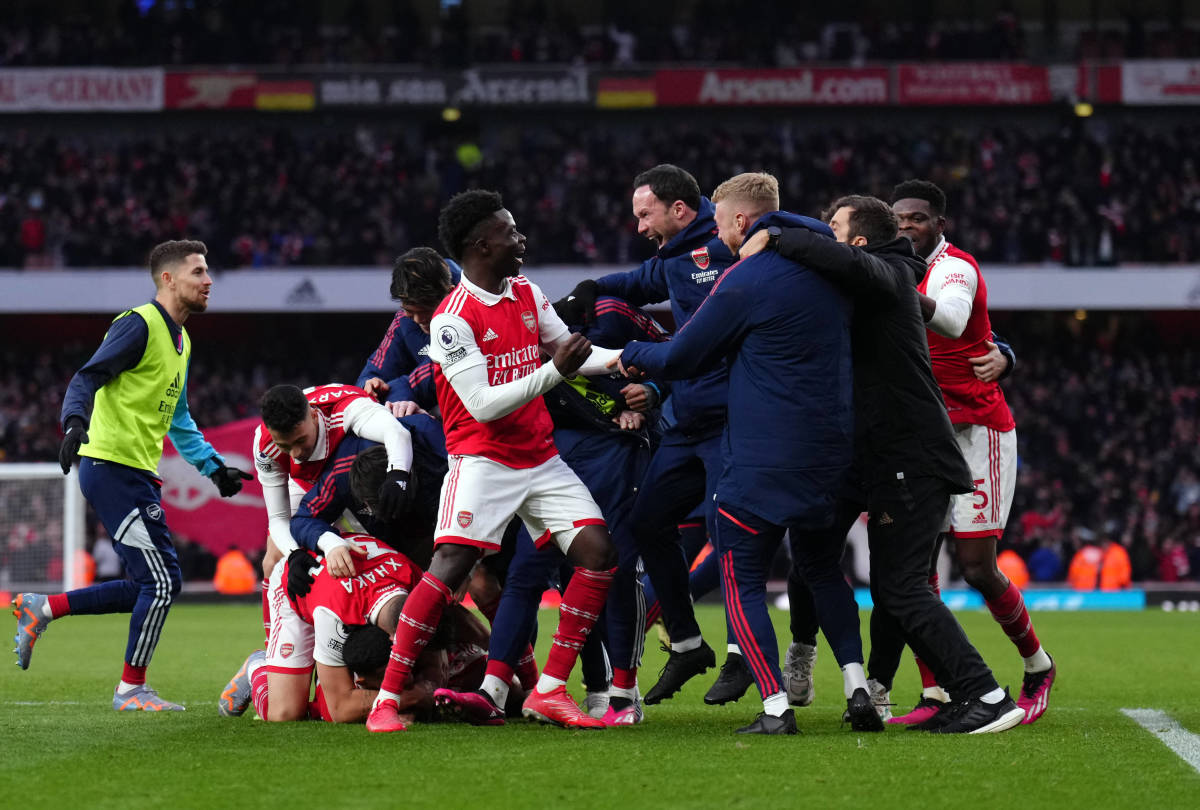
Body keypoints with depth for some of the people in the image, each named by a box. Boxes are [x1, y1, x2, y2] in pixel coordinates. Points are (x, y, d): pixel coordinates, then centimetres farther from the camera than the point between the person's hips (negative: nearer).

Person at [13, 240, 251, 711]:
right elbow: (87, 378, -18)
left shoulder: (181, 340, 19)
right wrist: (75, 423, -35)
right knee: (161, 580, -10)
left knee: (150, 587, 9)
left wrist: (213, 467, 25)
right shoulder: (139, 325, -10)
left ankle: (41, 609, 18)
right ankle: (131, 689, 3)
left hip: (138, 476, 10)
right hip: (112, 469, -10)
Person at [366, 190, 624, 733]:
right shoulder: (452, 320, -15)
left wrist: (624, 360, 7)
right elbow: (483, 405, -20)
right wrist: (553, 372, -26)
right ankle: (388, 698, -16)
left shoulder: (527, 293, 9)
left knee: (598, 552, -6)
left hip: (540, 458, 7)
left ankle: (549, 690, -2)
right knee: (451, 564, -21)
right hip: (482, 459, -7)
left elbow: (568, 349, 23)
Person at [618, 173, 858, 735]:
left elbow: (680, 359, -4)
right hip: (832, 450, 7)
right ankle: (861, 692, 13)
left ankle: (776, 706, -8)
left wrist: (630, 355, 18)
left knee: (742, 582, 3)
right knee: (824, 567, 23)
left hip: (762, 459, -7)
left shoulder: (746, 281, -12)